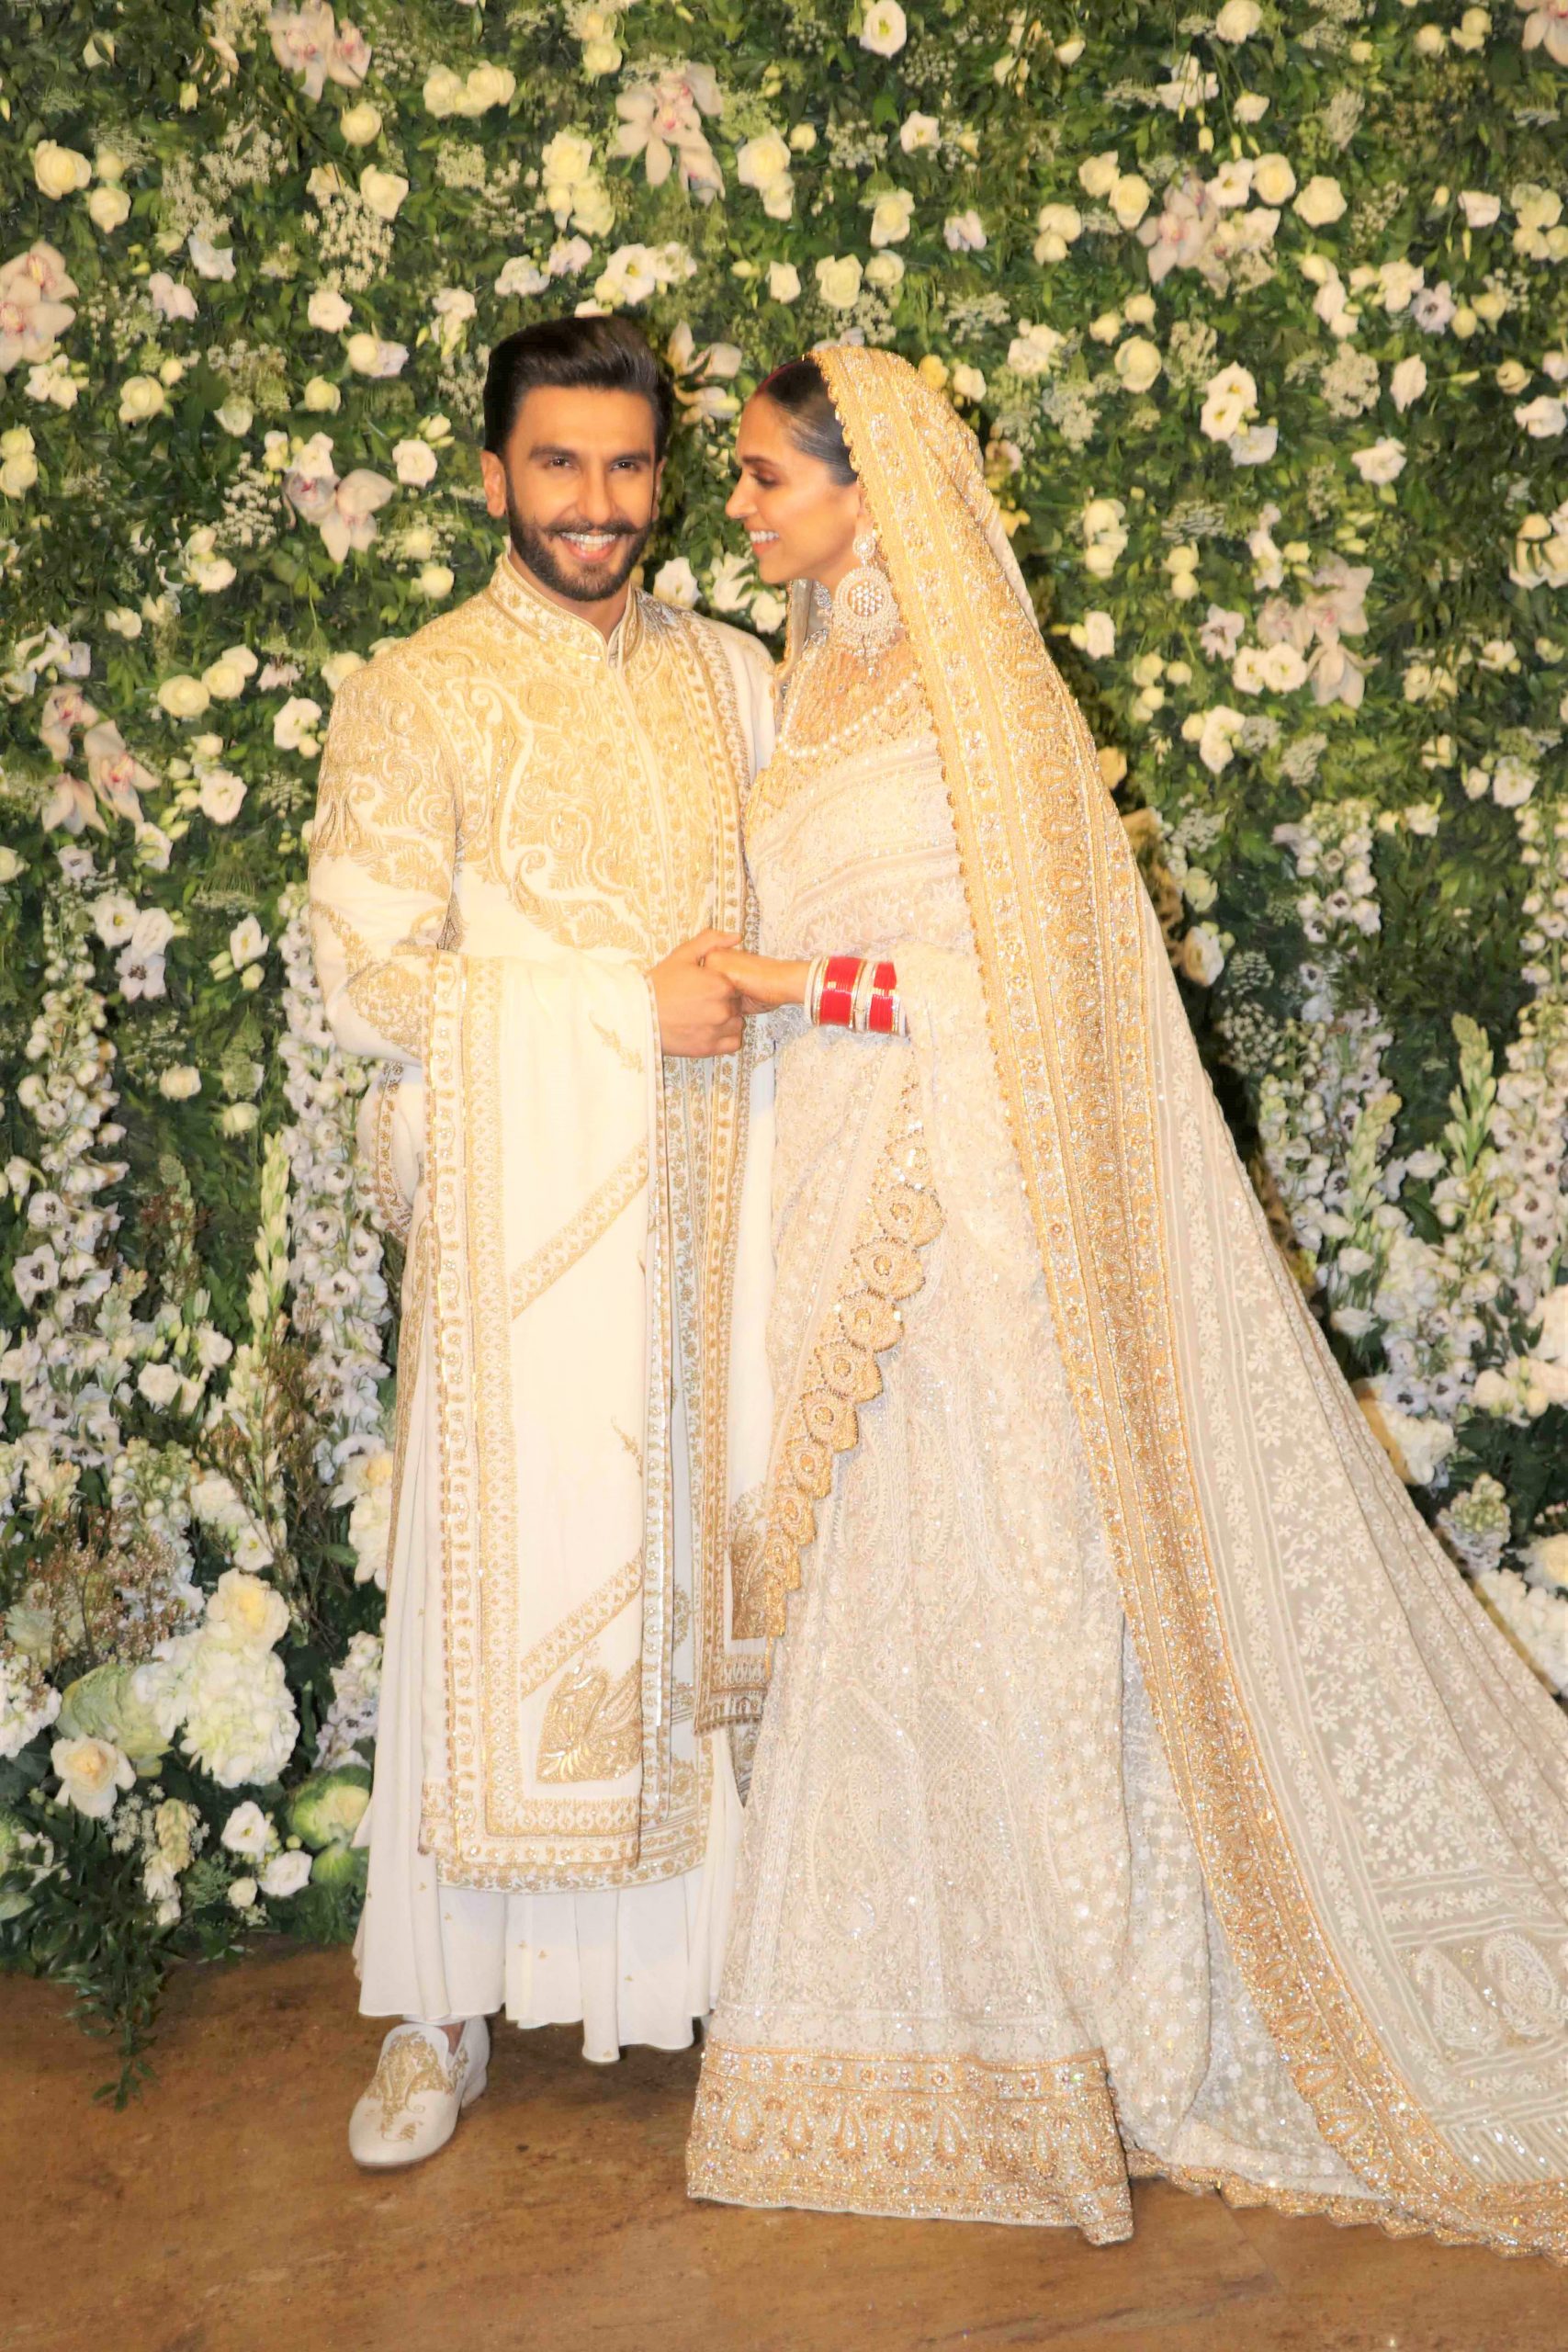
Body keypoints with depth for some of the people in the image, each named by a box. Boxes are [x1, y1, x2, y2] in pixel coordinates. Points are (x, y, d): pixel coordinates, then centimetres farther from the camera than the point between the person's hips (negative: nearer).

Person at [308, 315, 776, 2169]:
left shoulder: (727, 674, 13)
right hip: (526, 1212, -4)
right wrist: (632, 1005, -14)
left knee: (704, 1561, 8)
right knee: (512, 1586, 0)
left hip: (710, 1201, 4)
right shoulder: (416, 698, -1)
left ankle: (703, 1943, 24)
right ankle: (442, 2009, 15)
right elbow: (370, 981, -9)